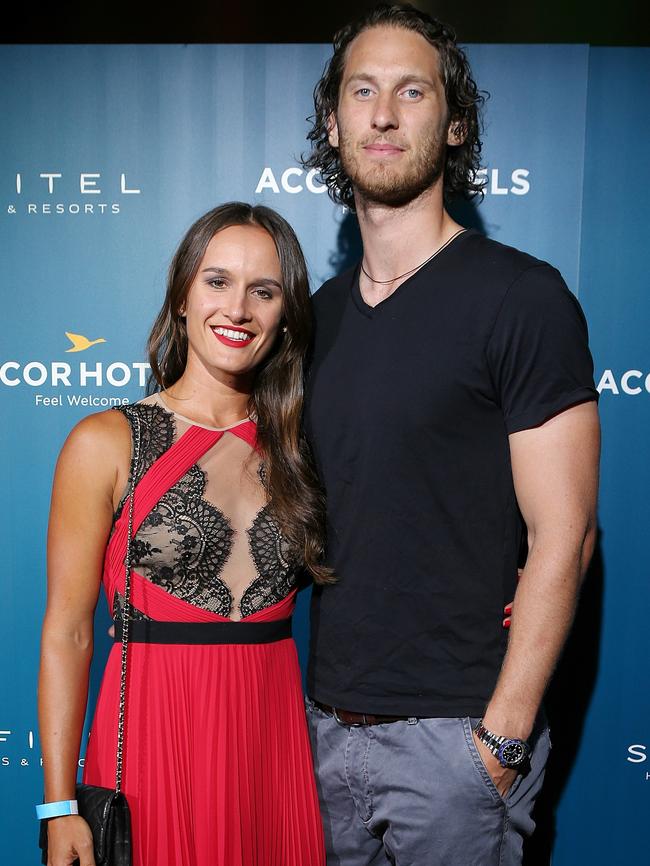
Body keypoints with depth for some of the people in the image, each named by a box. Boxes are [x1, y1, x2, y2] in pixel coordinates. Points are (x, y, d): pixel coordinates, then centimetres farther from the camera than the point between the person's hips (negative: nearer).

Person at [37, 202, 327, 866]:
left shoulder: (292, 444, 6)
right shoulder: (106, 443, -6)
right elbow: (66, 633, -7)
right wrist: (60, 806, -10)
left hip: (274, 738, 4)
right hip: (156, 732, -3)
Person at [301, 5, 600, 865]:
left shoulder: (520, 296, -11)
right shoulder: (322, 312, 8)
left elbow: (561, 536, -14)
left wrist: (504, 737, -14)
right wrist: (316, 698, 7)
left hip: (451, 731, -6)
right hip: (328, 723, 6)